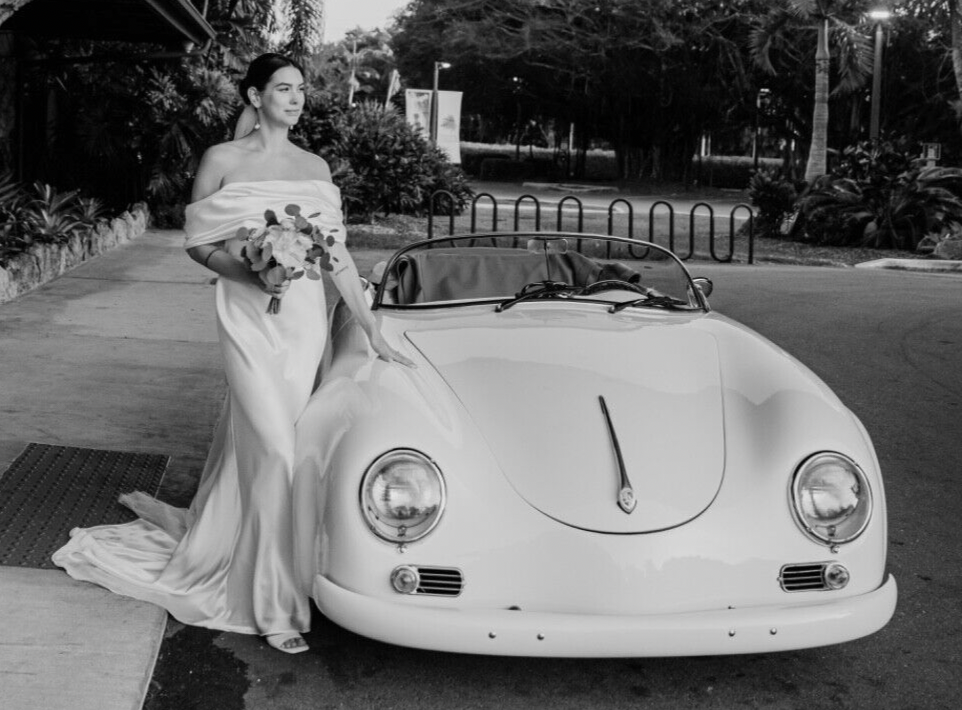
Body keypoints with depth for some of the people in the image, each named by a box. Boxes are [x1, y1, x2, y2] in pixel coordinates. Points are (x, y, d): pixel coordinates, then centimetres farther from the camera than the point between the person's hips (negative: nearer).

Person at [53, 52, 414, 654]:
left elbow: (339, 255, 8)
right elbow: (198, 243, 1)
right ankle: (275, 604, 0)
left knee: (248, 441, 11)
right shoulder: (223, 160, 0)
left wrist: (373, 333, 5)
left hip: (306, 320, 4)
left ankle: (211, 540, 33)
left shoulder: (315, 167, 10)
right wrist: (252, 273, -18)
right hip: (250, 319, -4)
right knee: (274, 451, -10)